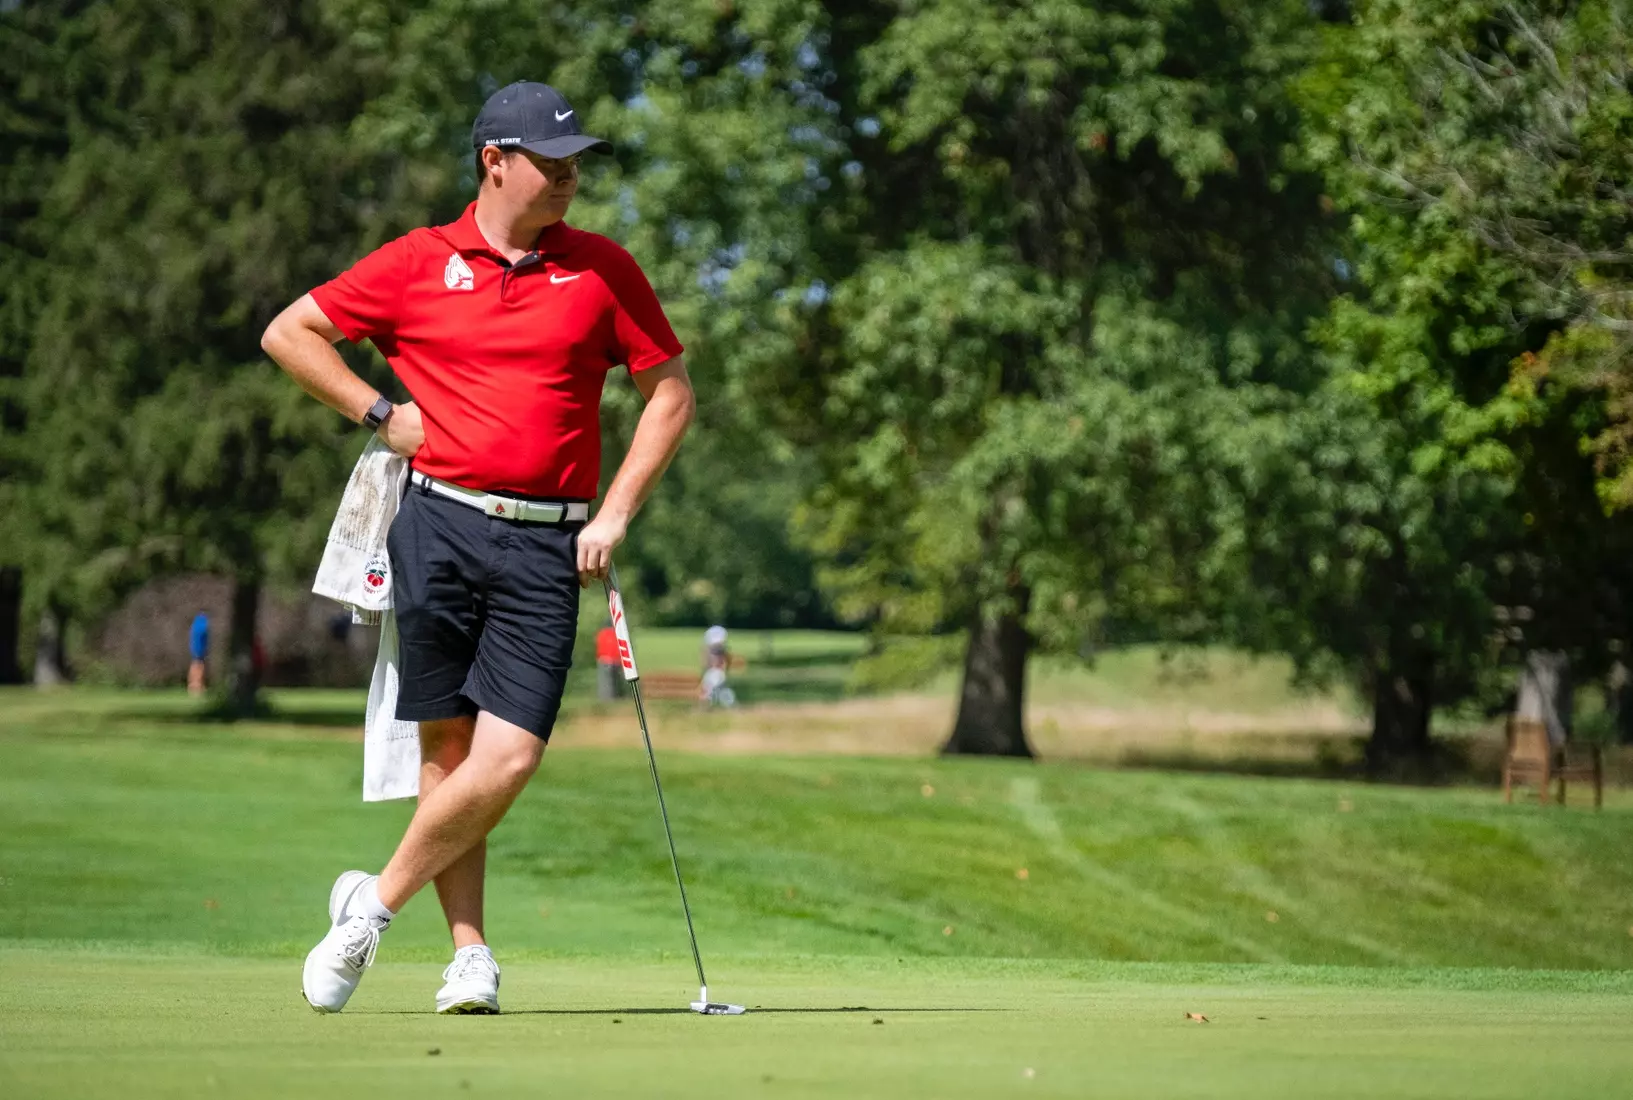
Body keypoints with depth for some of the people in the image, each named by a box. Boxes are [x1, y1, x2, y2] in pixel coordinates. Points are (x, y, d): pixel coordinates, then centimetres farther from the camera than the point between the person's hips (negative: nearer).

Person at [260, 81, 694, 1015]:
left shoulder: (604, 270, 7)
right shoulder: (417, 264, 5)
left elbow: (672, 394, 11)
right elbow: (289, 332, 13)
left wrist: (615, 515, 3)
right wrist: (380, 415, 4)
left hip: (547, 544, 0)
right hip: (440, 522, 0)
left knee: (510, 755, -12)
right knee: (447, 743, 0)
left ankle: (376, 904, 5)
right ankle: (470, 954, 11)